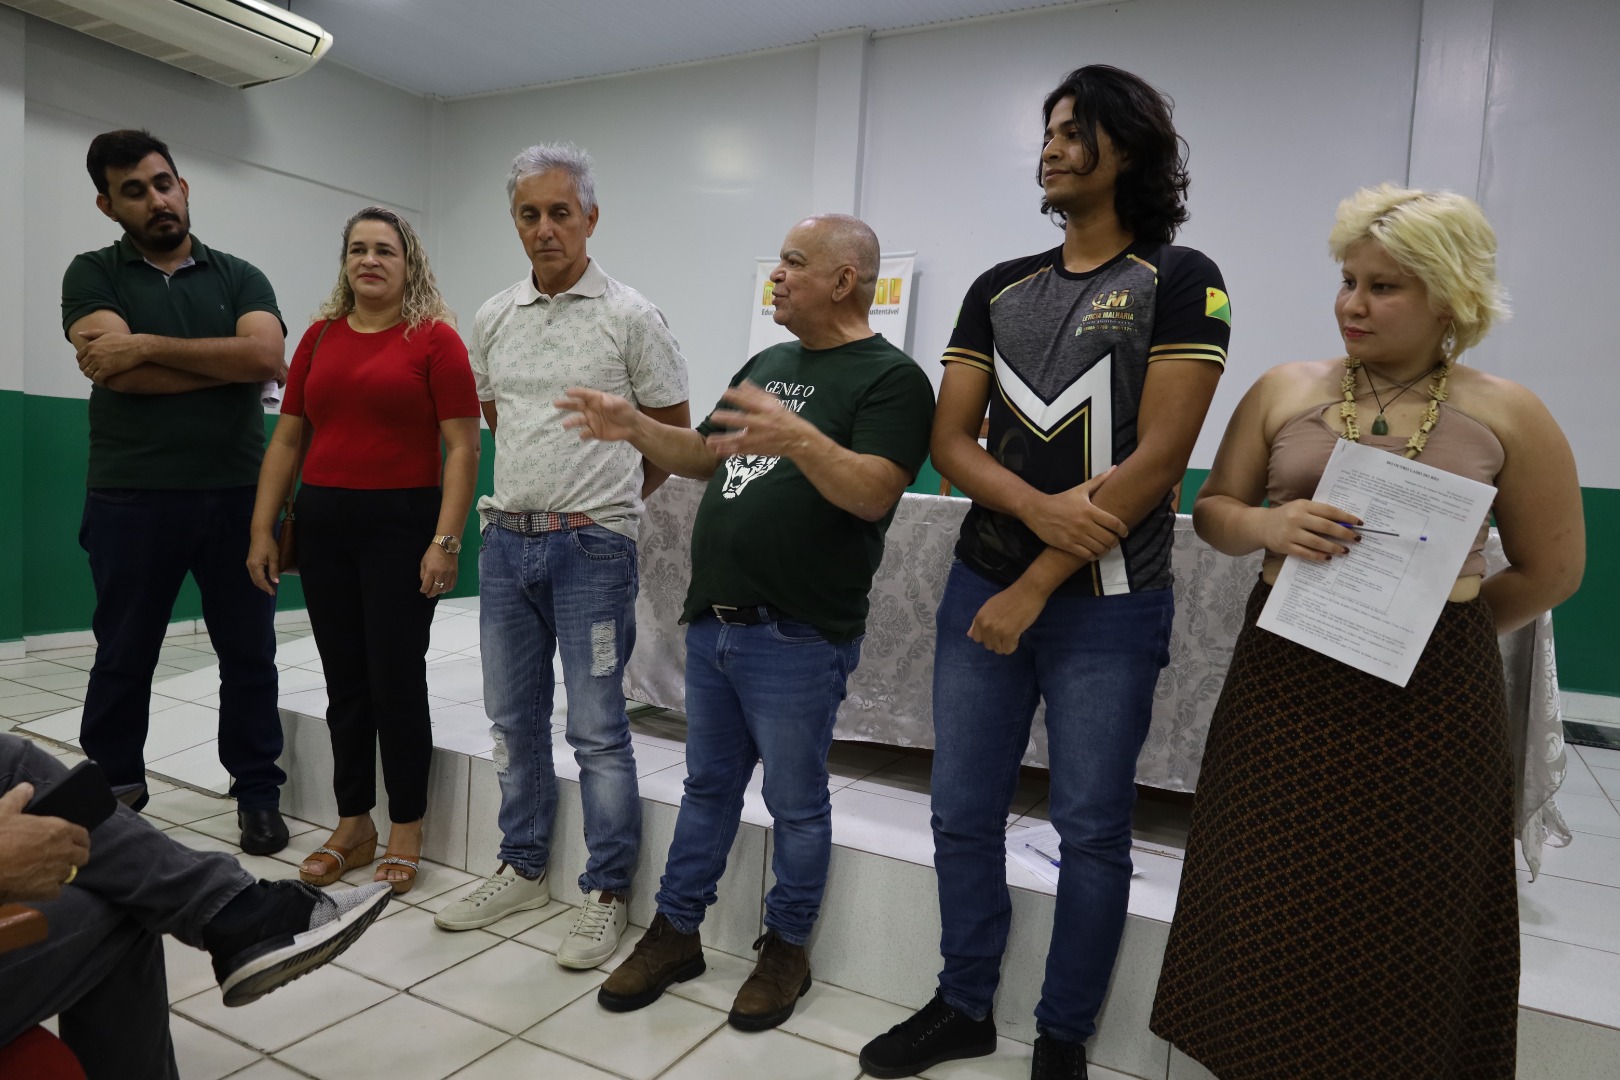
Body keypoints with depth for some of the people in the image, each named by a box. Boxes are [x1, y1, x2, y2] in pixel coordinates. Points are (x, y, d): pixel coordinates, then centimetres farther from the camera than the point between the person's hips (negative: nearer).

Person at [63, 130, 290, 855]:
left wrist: (146, 345, -12)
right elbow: (117, 373, -12)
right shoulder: (92, 275, 6)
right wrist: (229, 362, -8)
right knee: (123, 658, 10)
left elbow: (264, 356, -11)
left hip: (237, 496, 1)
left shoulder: (240, 277, 9)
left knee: (249, 653, 6)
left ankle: (258, 792, 18)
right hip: (132, 499, -1)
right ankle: (109, 797, 25)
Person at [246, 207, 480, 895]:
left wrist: (445, 540, -16)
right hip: (323, 523, 5)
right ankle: (352, 827, 25)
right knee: (344, 680, 11)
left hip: (401, 525, -5)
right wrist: (263, 530, 7)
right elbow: (287, 439, 13)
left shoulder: (435, 338, -3)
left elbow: (463, 447, -9)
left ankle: (406, 832, 16)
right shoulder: (320, 338, 12)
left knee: (397, 680, 1)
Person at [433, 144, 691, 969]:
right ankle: (523, 870, 31)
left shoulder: (629, 316, -5)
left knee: (597, 728, -1)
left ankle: (605, 894, 14)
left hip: (591, 547, -6)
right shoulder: (494, 318, 10)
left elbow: (673, 433, 0)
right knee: (514, 719, 14)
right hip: (506, 539, 6)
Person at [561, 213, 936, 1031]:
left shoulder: (890, 377, -9)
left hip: (798, 640, -7)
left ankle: (786, 949, 28)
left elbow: (874, 493, -23)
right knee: (707, 787, 18)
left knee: (795, 803, 9)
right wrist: (634, 428, 3)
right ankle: (675, 933, 32)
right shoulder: (766, 364, 14)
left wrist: (799, 440, -38)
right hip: (712, 624, 7)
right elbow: (705, 456, 18)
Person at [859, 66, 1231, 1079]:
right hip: (980, 588, 5)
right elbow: (949, 439, 4)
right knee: (964, 816, 12)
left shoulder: (1179, 281, -4)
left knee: (1092, 831, 8)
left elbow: (1158, 457, -13)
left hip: (1107, 608, -4)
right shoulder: (999, 289, 10)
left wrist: (1035, 589, -14)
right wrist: (1038, 506, -16)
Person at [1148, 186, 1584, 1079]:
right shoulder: (1285, 391, 4)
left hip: (1429, 696, -1)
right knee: (1267, 908, 9)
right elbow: (1212, 510, 7)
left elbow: (1549, 571, 7)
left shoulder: (1505, 415, 0)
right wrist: (1266, 524, -13)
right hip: (1284, 680, 2)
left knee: (1400, 921, 10)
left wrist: (1443, 629, 6)